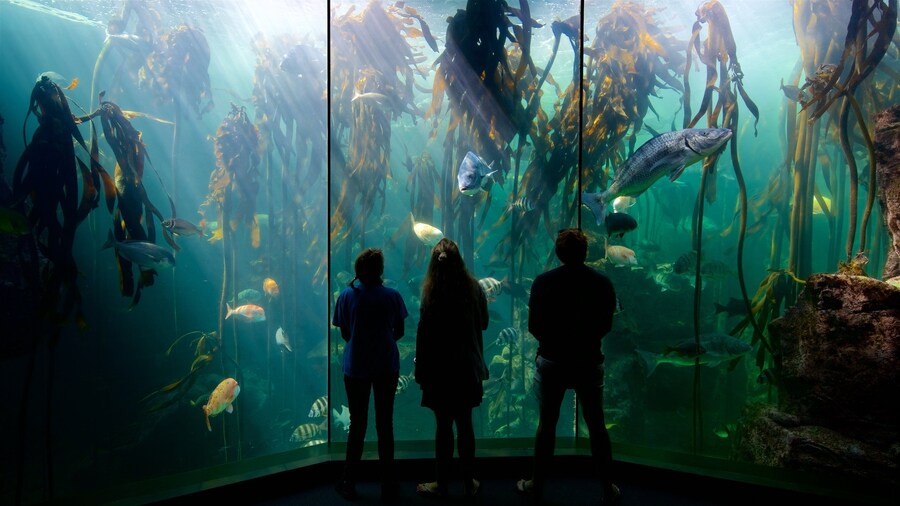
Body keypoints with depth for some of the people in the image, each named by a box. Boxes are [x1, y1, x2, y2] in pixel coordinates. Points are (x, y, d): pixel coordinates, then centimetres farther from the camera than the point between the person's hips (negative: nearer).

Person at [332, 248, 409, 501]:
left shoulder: (347, 295, -6)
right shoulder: (392, 296, -6)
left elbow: (344, 333, 0)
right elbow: (399, 332, 2)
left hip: (355, 368, 0)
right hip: (387, 366, 0)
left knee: (357, 425, 11)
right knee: (385, 423, 9)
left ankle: (348, 483, 22)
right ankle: (388, 485, 19)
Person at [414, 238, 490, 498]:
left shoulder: (431, 293, -14)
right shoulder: (474, 287, -5)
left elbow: (424, 335, -13)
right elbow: (483, 323, 8)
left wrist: (420, 369, -4)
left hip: (440, 370, -3)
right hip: (468, 368, 3)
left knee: (443, 425, 7)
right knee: (465, 424, 13)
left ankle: (441, 484, 20)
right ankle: (469, 483, 24)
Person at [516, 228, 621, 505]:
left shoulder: (543, 282, -10)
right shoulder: (602, 283, -6)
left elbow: (533, 326, -6)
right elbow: (606, 325, 2)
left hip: (552, 362, -1)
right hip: (589, 362, 1)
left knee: (546, 424, 11)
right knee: (597, 426, 13)